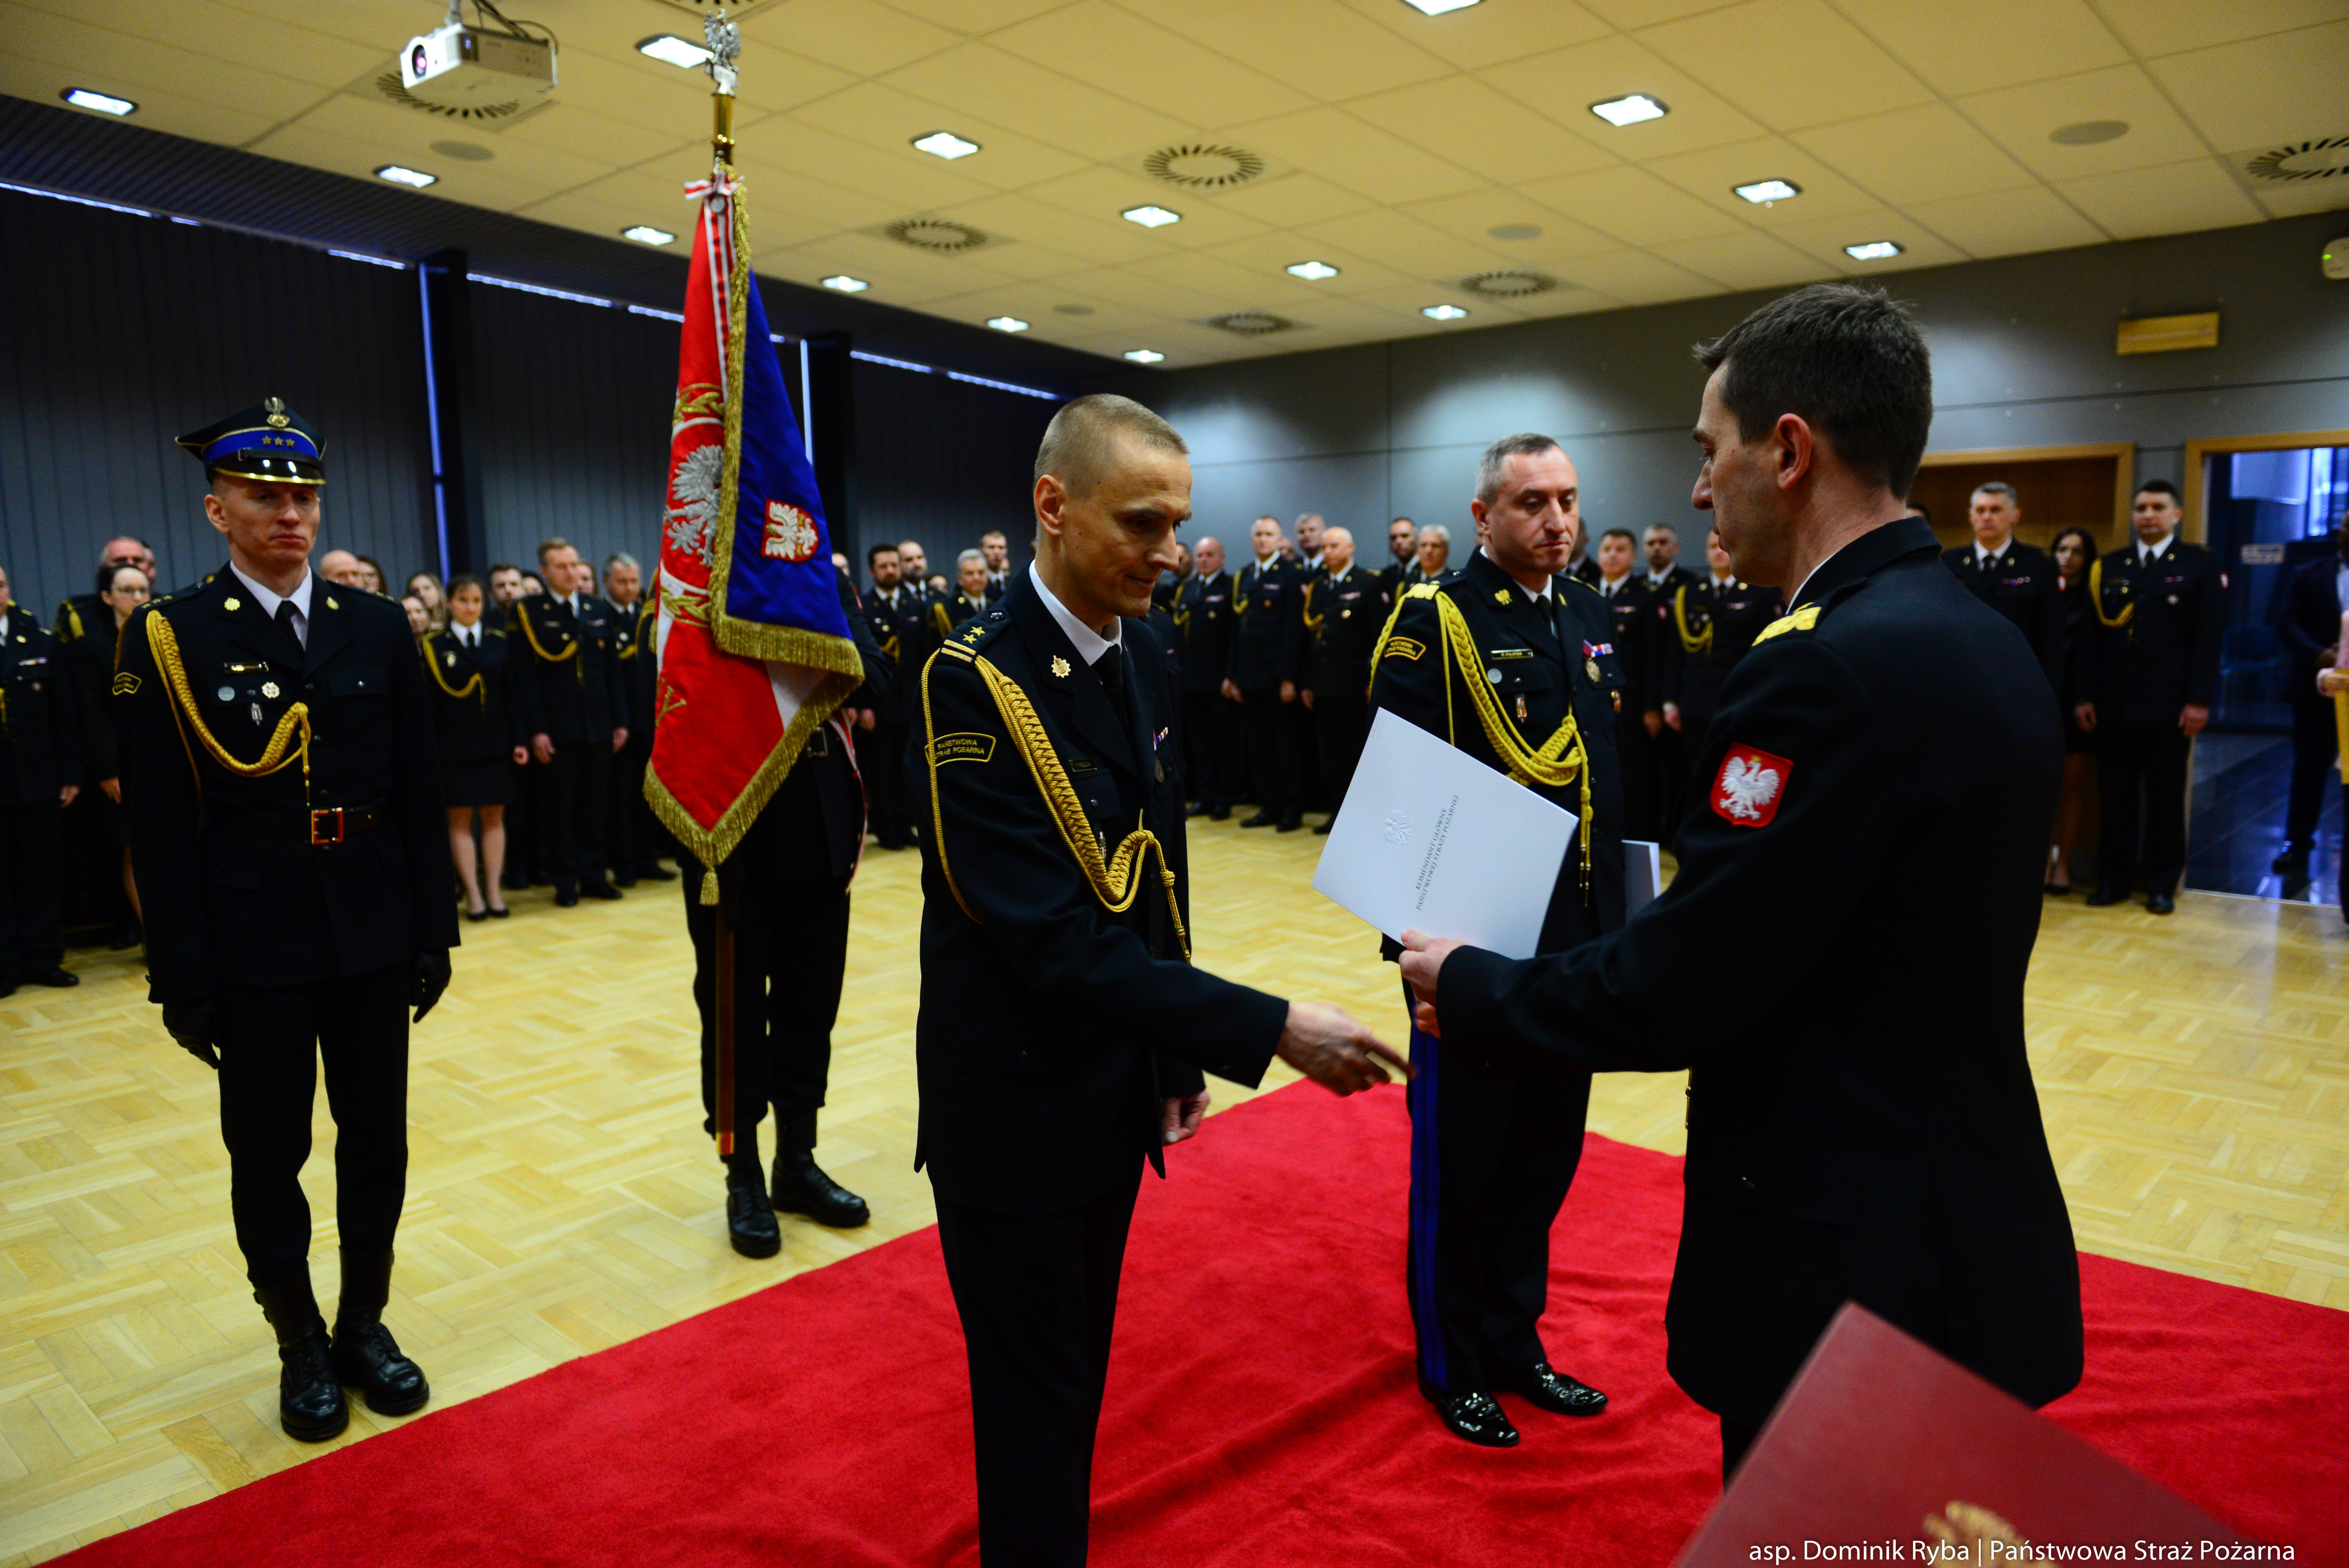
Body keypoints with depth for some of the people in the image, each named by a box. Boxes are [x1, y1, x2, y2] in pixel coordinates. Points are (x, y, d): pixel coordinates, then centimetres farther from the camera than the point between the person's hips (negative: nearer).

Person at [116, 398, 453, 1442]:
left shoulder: (378, 629, 3)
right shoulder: (165, 638, -4)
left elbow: (420, 795, 4)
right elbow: (159, 826, -6)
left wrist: (434, 932, 3)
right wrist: (184, 979, -7)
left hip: (374, 938, 3)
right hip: (253, 952, -2)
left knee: (377, 1142, 12)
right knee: (268, 1158, 10)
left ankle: (364, 1323, 31)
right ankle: (301, 1345, 29)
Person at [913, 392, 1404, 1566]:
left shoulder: (1138, 653, 2)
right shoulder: (975, 679, -23)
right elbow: (1055, 941, -28)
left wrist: (1177, 1052, 9)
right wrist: (1268, 1029, -29)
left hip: (1119, 1083, 7)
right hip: (1017, 1104, -7)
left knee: (1081, 1369, 24)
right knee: (1032, 1397, 12)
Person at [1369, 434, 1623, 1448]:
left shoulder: (1591, 616, 10)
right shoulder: (1433, 620, -12)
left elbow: (1612, 772, 13)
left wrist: (1614, 913, 9)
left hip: (1574, 942, 7)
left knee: (1546, 1153, 18)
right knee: (1460, 1162, 10)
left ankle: (1516, 1343, 38)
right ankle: (1453, 1367, 30)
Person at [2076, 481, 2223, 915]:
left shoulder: (2200, 566, 3)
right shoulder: (2108, 567, 11)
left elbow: (2208, 638, -4)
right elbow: (2093, 636, 6)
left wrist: (2200, 700, -11)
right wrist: (2086, 696, -1)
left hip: (2169, 704, -2)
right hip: (2113, 703, 2)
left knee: (2166, 797, 6)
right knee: (2115, 795, 5)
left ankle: (2162, 883, 15)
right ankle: (2114, 878, 13)